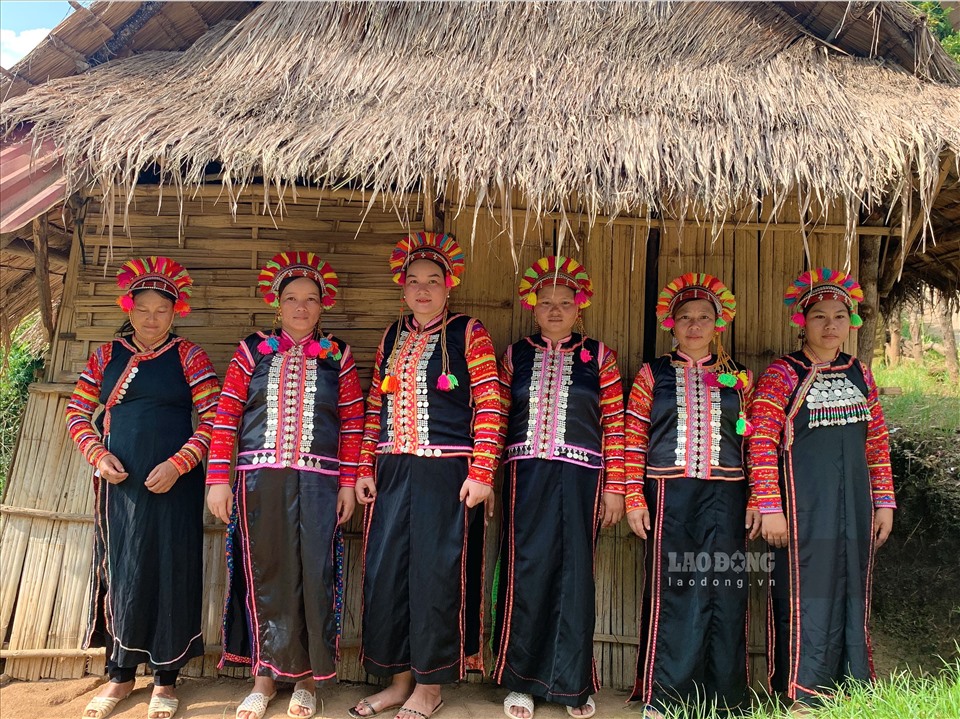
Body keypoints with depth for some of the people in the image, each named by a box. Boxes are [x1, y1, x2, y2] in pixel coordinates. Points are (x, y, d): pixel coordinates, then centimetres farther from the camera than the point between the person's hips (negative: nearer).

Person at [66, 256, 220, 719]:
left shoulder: (188, 356, -1)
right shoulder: (107, 355, 8)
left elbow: (212, 418, -6)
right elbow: (76, 411, 11)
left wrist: (178, 464, -15)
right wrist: (97, 454, -5)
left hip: (173, 485, -3)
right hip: (119, 483, 3)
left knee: (169, 573, 3)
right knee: (118, 573, 11)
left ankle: (165, 678, 18)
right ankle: (121, 675, 27)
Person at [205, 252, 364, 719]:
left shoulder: (337, 356, 8)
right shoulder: (252, 352, 8)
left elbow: (352, 425, 5)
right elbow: (226, 417, 4)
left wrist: (348, 483, 0)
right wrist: (218, 479, -3)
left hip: (317, 483, 0)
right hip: (259, 480, 1)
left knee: (314, 576, 2)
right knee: (264, 575, 7)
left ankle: (308, 678, 18)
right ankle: (266, 676, 21)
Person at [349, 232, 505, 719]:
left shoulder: (468, 333, -2)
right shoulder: (392, 338, 14)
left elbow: (489, 406, -8)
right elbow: (375, 408, 15)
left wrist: (481, 473, -14)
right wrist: (366, 469, 9)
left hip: (447, 473, -5)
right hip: (393, 473, 5)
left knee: (436, 573, 1)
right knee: (385, 572, 8)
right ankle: (398, 679, 26)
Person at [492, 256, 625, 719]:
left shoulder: (598, 356, 8)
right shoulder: (515, 355, 11)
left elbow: (614, 425, 4)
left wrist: (614, 487, -1)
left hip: (580, 477, 0)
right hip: (526, 475, 1)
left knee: (575, 573, 5)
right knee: (526, 571, 3)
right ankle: (521, 681, 19)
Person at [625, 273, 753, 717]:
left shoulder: (736, 377, 13)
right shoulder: (653, 374, 7)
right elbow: (634, 441, 3)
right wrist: (634, 498, -4)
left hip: (724, 496, 2)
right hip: (669, 495, -1)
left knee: (725, 591, 3)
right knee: (671, 592, 2)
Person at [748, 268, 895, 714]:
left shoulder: (859, 374, 11)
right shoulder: (782, 374, -6)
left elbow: (877, 444, 15)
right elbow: (762, 444, -12)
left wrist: (883, 501, 11)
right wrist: (770, 507, -16)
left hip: (854, 501, 5)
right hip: (803, 502, -5)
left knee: (852, 593, 13)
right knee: (806, 593, 0)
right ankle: (803, 696, 13)